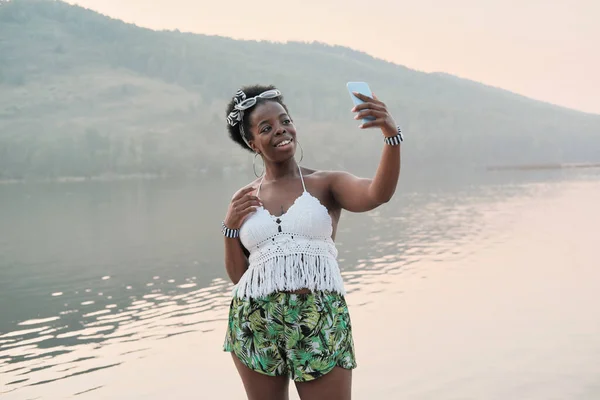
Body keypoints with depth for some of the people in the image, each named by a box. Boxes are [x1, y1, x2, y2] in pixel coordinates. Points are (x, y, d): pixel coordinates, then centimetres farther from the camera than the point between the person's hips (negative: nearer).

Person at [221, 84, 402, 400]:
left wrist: (391, 135, -34)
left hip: (321, 324, -3)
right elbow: (238, 275, 13)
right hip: (256, 325, 3)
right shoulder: (243, 200, 10)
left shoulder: (327, 184, 2)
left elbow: (378, 194, -19)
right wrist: (230, 228, -2)